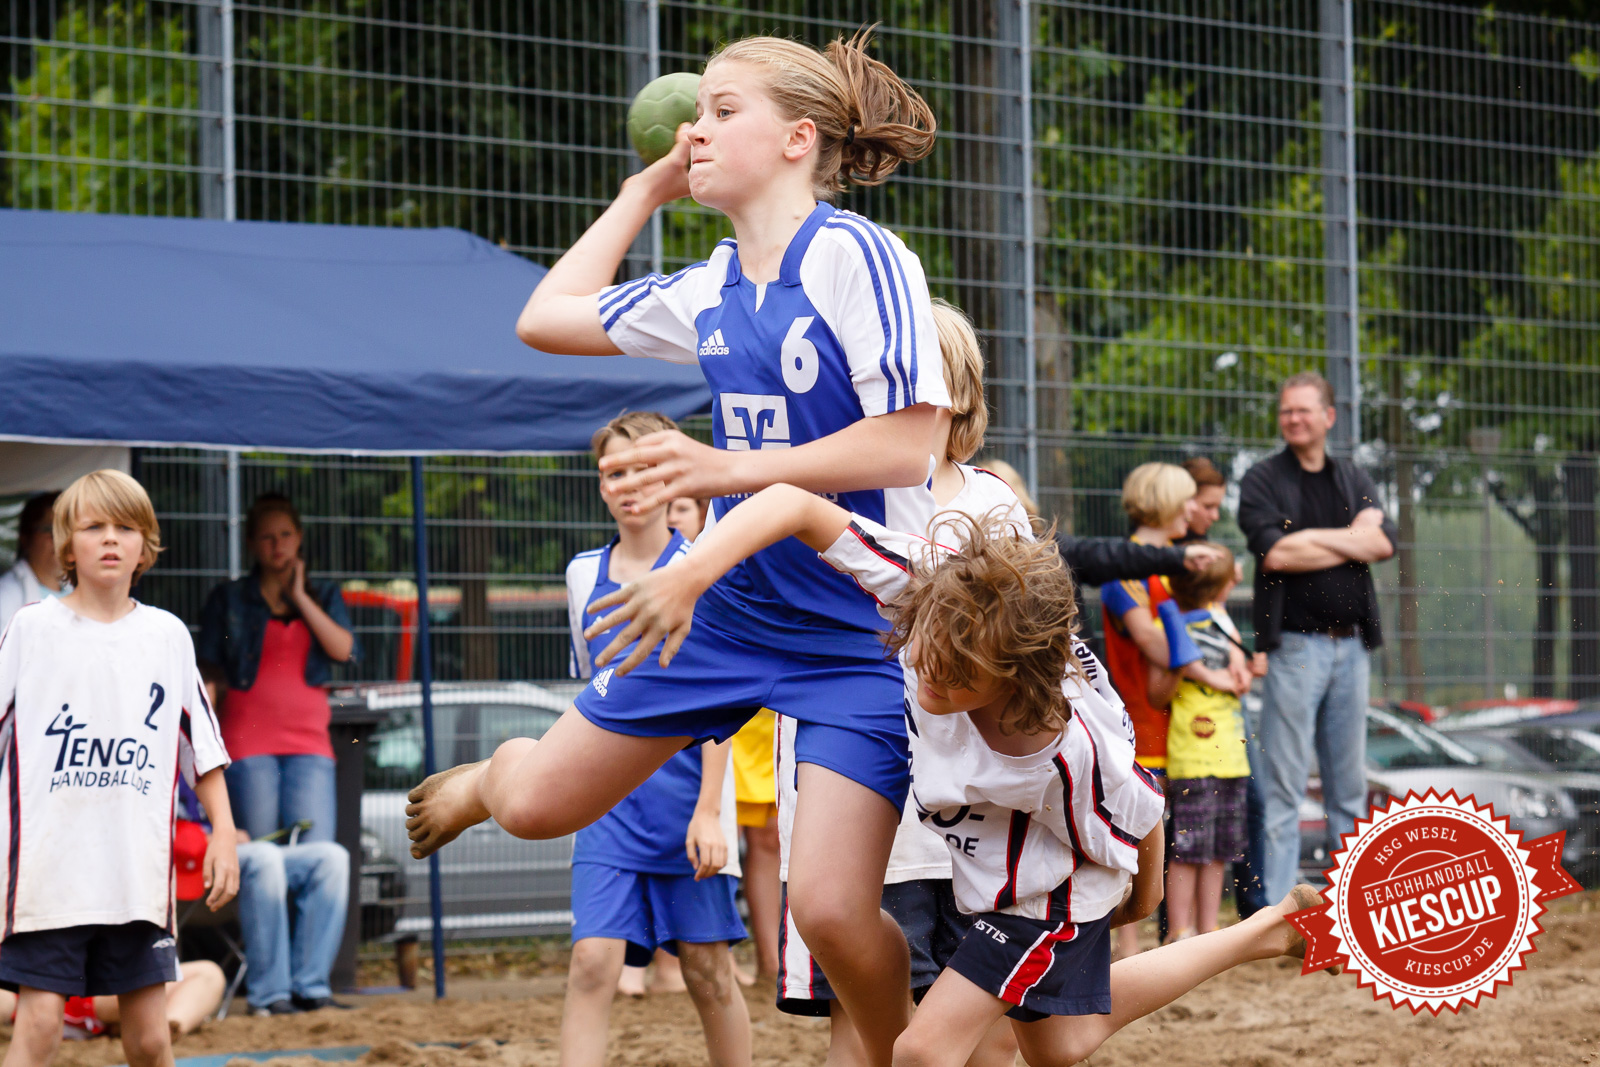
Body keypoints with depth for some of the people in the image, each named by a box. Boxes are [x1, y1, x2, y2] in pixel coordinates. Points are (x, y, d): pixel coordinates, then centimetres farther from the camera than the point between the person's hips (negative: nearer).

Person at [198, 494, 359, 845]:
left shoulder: (324, 596, 17)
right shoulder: (228, 599, 12)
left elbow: (344, 650, -1)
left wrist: (300, 598, 0)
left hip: (309, 740, 1)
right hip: (248, 743, -1)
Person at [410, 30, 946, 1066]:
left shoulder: (855, 254, -16)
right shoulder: (711, 290, 7)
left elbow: (908, 446, -24)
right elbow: (548, 318, 19)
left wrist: (732, 468, -28)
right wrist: (646, 190, 17)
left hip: (860, 623, -6)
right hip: (733, 603, 6)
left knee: (830, 906, -18)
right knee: (537, 803, 12)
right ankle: (492, 778, 50)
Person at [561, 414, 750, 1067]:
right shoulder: (584, 574, 10)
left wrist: (707, 810, -14)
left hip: (688, 791, -3)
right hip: (610, 799, 3)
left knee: (707, 970, 3)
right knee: (592, 961, -11)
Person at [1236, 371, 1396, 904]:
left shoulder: (1354, 479, 15)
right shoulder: (1262, 480, 2)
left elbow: (1383, 542, -1)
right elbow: (1273, 554, -14)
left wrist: (1314, 537, -10)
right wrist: (1352, 541, -4)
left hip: (1351, 643, 5)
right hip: (1295, 643, -5)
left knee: (1349, 785, 8)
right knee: (1284, 787, -6)